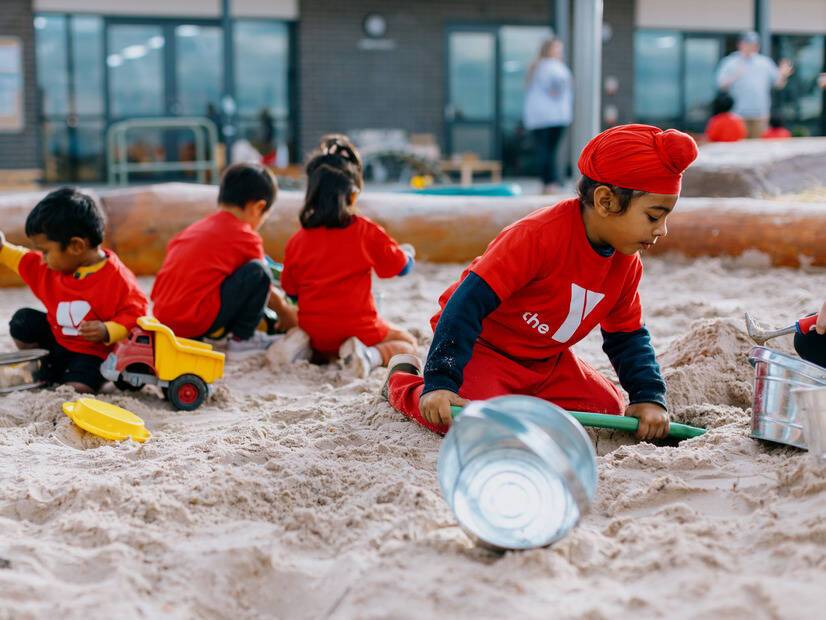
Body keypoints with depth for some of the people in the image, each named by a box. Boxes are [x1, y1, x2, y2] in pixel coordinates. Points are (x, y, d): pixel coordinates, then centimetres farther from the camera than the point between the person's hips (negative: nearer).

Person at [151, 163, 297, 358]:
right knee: (257, 273, -4)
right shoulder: (246, 238, 1)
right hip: (197, 323, -8)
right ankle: (242, 340, 5)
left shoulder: (196, 228, 22)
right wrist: (286, 314, 33)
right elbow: (265, 289, 13)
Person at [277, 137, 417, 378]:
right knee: (408, 343, 18)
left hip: (314, 330, 4)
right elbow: (402, 266, 4)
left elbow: (291, 291, 8)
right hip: (357, 328, -4)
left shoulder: (297, 241, -1)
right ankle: (370, 355, -14)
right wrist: (408, 253, 27)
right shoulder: (366, 231, -9)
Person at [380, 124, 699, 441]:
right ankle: (402, 379, 5)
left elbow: (628, 337, 8)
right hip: (481, 345, -7)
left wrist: (649, 398, -8)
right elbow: (470, 302, -35)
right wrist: (440, 382, -40)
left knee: (611, 409, 0)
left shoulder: (627, 263, -5)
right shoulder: (539, 235, -32)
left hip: (545, 362, 8)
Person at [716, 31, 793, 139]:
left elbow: (779, 83, 12)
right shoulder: (730, 63, 3)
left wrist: (782, 75, -10)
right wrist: (733, 77, -22)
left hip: (760, 115, 3)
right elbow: (721, 85, -5)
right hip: (738, 114, -3)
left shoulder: (765, 62, 13)